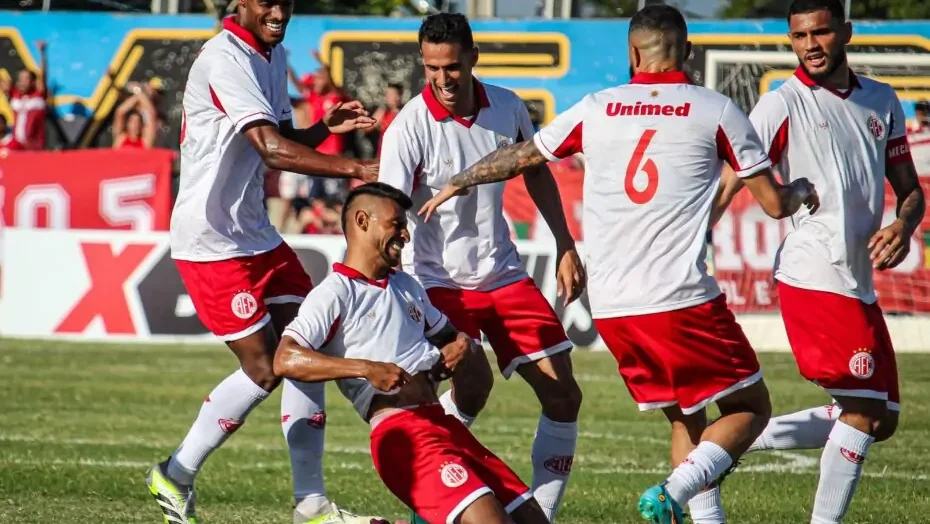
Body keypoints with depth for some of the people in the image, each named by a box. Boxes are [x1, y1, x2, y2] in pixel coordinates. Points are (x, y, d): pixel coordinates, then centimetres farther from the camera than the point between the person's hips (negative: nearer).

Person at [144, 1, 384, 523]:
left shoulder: (273, 56, 10)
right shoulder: (226, 60, -20)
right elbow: (272, 149, -31)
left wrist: (325, 127, -3)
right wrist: (356, 169, -37)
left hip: (256, 235, 9)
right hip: (210, 241, -9)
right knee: (265, 368, -8)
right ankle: (175, 478, 9)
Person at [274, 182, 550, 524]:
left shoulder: (407, 286, 24)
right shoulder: (335, 294, -2)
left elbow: (450, 336, 39)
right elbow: (285, 360, -15)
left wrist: (462, 347, 12)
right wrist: (366, 368, -24)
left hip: (444, 424, 8)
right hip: (401, 432, -8)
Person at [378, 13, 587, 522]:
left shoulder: (507, 107, -3)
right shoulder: (409, 128, -18)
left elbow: (537, 173, 16)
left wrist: (566, 249, 15)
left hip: (504, 274, 5)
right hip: (438, 280, -5)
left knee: (562, 394, 0)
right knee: (473, 381, -28)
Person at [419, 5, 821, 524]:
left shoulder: (595, 110, 10)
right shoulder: (715, 110, 0)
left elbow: (518, 158, 24)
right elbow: (774, 203, 3)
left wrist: (457, 184, 42)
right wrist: (802, 192, 27)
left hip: (611, 308, 5)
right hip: (684, 300, -5)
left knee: (686, 417, 20)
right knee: (750, 407, 7)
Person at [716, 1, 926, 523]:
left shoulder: (882, 102, 14)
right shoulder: (783, 104, -4)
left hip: (859, 282, 7)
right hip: (815, 278, -7)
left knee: (881, 419, 9)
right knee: (863, 409, -13)